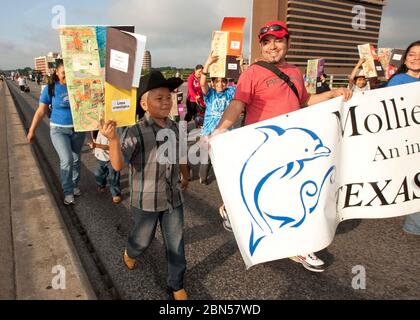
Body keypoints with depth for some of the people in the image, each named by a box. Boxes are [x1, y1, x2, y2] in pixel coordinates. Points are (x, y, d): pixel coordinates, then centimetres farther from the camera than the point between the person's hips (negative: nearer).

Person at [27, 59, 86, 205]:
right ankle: (68, 192, 5)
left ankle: (75, 185, 34)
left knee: (76, 159, 14)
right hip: (59, 130, -2)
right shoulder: (50, 88, -9)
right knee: (66, 160, -12)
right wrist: (32, 131, -3)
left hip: (78, 129, 2)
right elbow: (41, 111, -4)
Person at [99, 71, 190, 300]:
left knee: (176, 244, 12)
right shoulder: (135, 132, -21)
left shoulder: (174, 128, -4)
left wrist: (185, 176, 27)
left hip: (173, 198, 4)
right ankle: (130, 253, 57)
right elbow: (118, 165, -31)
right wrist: (113, 139, -48)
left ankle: (176, 285, 34)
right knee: (143, 239, 21)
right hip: (146, 201, -4)